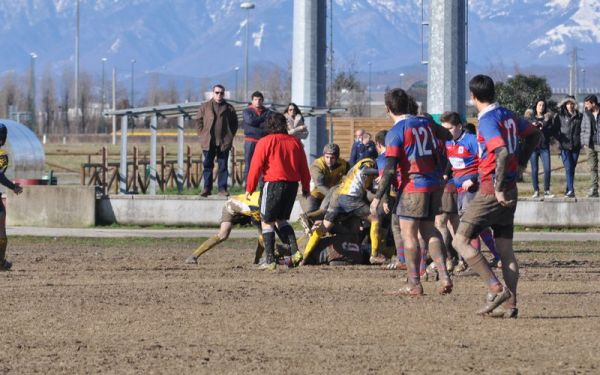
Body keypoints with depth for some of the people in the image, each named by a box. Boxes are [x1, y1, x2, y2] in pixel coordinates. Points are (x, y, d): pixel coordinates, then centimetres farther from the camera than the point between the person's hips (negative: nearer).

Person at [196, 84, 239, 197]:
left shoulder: (229, 108, 5)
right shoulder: (205, 107, 5)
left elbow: (235, 123, 11)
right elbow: (199, 120, 9)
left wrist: (230, 136, 2)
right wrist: (203, 134, 1)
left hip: (224, 142, 0)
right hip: (208, 142, 0)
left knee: (223, 166, 2)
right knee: (207, 165, 2)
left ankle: (222, 188, 6)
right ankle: (207, 188, 6)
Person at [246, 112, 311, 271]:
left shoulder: (264, 142, -6)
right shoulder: (295, 142, 9)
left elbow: (256, 167, -7)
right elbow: (304, 167, 13)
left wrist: (249, 188, 1)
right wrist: (306, 187, 22)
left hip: (273, 184, -5)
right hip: (292, 184, 5)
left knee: (267, 221, 4)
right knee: (282, 220, 20)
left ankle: (270, 260, -3)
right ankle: (295, 251, 2)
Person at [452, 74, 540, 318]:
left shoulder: (488, 121, -15)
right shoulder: (507, 116, 10)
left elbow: (503, 153, -28)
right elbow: (534, 135, 25)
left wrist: (498, 189, -22)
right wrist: (521, 163, 21)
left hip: (491, 191, -9)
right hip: (509, 191, 9)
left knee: (461, 241, -4)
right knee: (505, 250, 9)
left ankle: (495, 289, -14)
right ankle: (509, 305, 6)